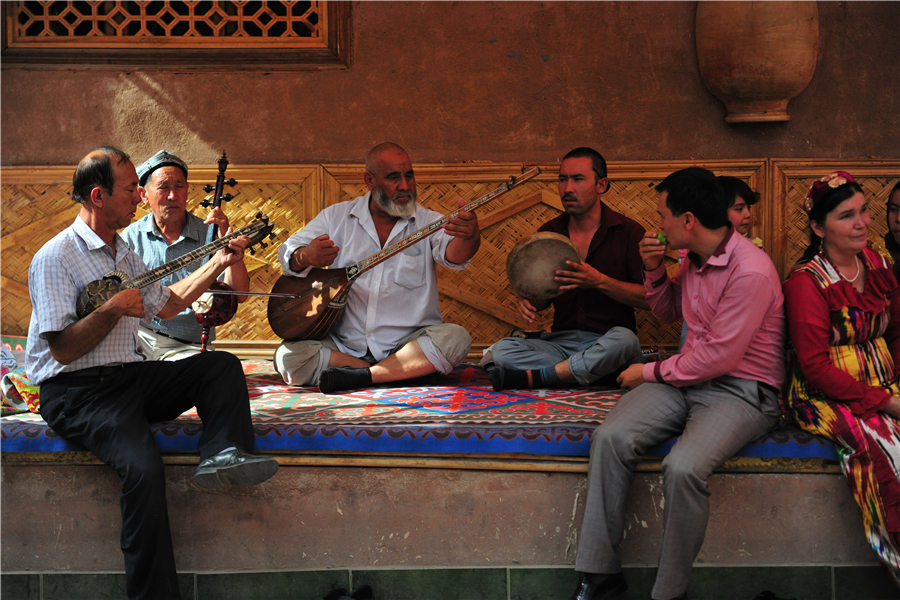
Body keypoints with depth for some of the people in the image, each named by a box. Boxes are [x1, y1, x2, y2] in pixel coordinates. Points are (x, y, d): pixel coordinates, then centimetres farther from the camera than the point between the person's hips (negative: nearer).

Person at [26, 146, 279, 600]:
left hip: (131, 375, 9)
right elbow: (63, 349, -17)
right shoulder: (57, 257, -11)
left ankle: (222, 454, -29)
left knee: (222, 365, -6)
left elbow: (166, 304, 27)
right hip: (78, 391, -9)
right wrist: (114, 309, -18)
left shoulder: (122, 252, 17)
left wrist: (219, 263, 23)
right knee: (143, 465, -31)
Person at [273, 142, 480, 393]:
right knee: (288, 358, -23)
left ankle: (362, 376, -21)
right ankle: (402, 373, -15)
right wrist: (305, 257, -22)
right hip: (343, 343, 1)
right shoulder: (337, 217, 7)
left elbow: (452, 255, -18)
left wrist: (469, 236, -44)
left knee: (456, 338, -28)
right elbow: (287, 254, 4)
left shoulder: (428, 222, 2)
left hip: (407, 344, -1)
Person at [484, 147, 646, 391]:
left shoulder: (628, 231, -1)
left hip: (605, 340, -2)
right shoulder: (548, 233, 9)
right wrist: (527, 301, -8)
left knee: (623, 340, -39)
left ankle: (531, 376, -28)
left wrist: (600, 281, -20)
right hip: (560, 341, 3)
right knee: (501, 350, -22)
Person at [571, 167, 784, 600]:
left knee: (683, 467, -33)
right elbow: (669, 314, 26)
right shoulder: (693, 258, 8)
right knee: (610, 438, -18)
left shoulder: (751, 271, -19)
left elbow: (719, 357, -20)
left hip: (741, 390, -7)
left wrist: (651, 373, -7)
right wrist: (655, 272, 5)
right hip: (688, 378, 8)